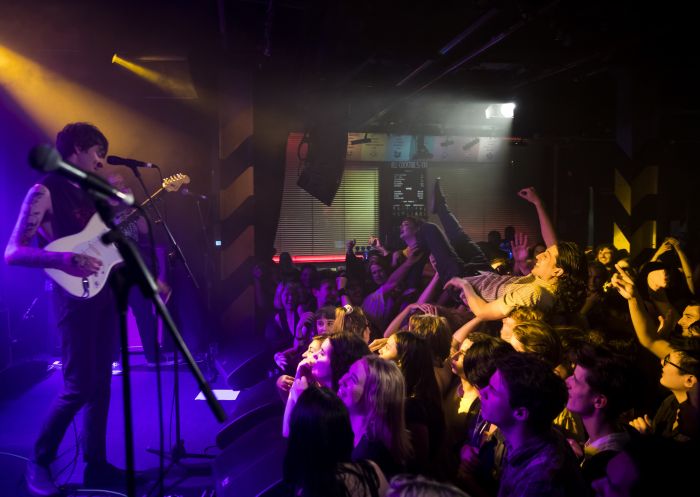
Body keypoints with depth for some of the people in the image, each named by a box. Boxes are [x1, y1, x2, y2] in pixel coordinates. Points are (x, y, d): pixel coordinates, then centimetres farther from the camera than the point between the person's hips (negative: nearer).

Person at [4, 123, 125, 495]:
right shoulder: (45, 191, -7)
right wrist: (66, 260, -27)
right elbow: (13, 252, -14)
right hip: (74, 294, -8)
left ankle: (96, 465, 20)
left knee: (101, 384, 10)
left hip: (102, 290, 8)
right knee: (78, 387, -6)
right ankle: (39, 462, 16)